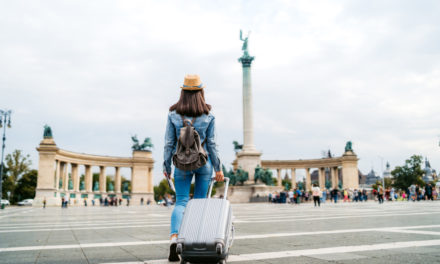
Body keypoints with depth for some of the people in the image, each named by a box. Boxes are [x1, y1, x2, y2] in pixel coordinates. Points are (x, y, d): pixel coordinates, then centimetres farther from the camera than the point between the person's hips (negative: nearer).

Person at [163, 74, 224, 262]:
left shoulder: (173, 115, -3)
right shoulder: (208, 115, -4)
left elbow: (169, 143, -2)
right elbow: (211, 143, -4)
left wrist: (166, 167, 6)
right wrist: (218, 168, 2)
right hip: (204, 162, 0)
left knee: (181, 202, 4)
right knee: (200, 201, 13)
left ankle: (174, 237, -19)